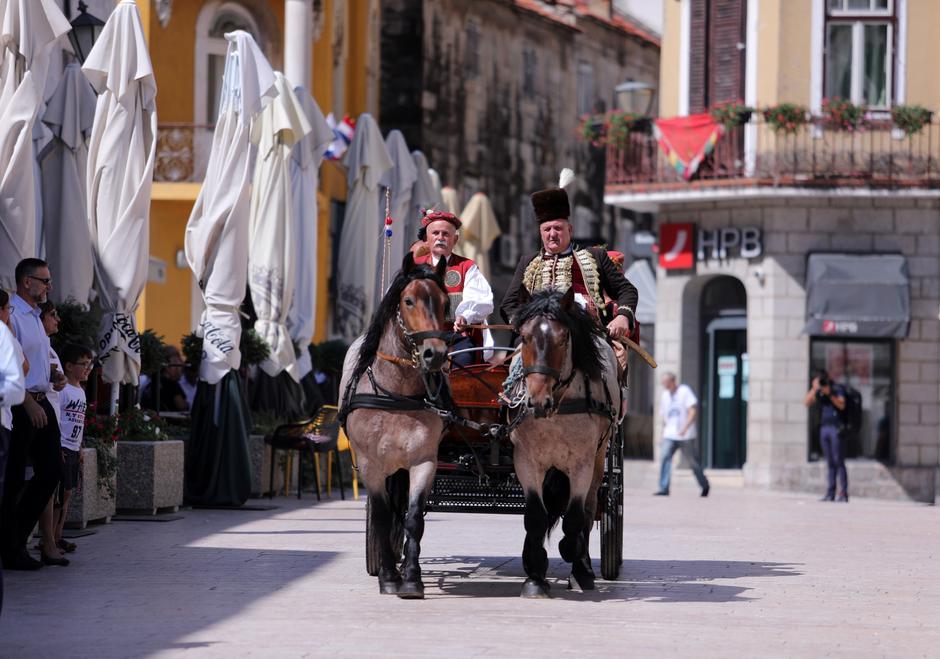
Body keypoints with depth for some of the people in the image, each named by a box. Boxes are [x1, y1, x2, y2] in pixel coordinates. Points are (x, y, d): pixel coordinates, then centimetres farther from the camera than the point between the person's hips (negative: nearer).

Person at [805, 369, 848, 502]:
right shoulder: (819, 391, 15)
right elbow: (807, 402, 4)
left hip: (836, 428, -5)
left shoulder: (837, 388, 0)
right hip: (824, 428, 5)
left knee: (838, 461, -10)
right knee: (830, 463, 5)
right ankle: (830, 493, 3)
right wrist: (814, 389, -7)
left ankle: (844, 493, -10)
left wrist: (830, 394, -22)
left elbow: (841, 405, -13)